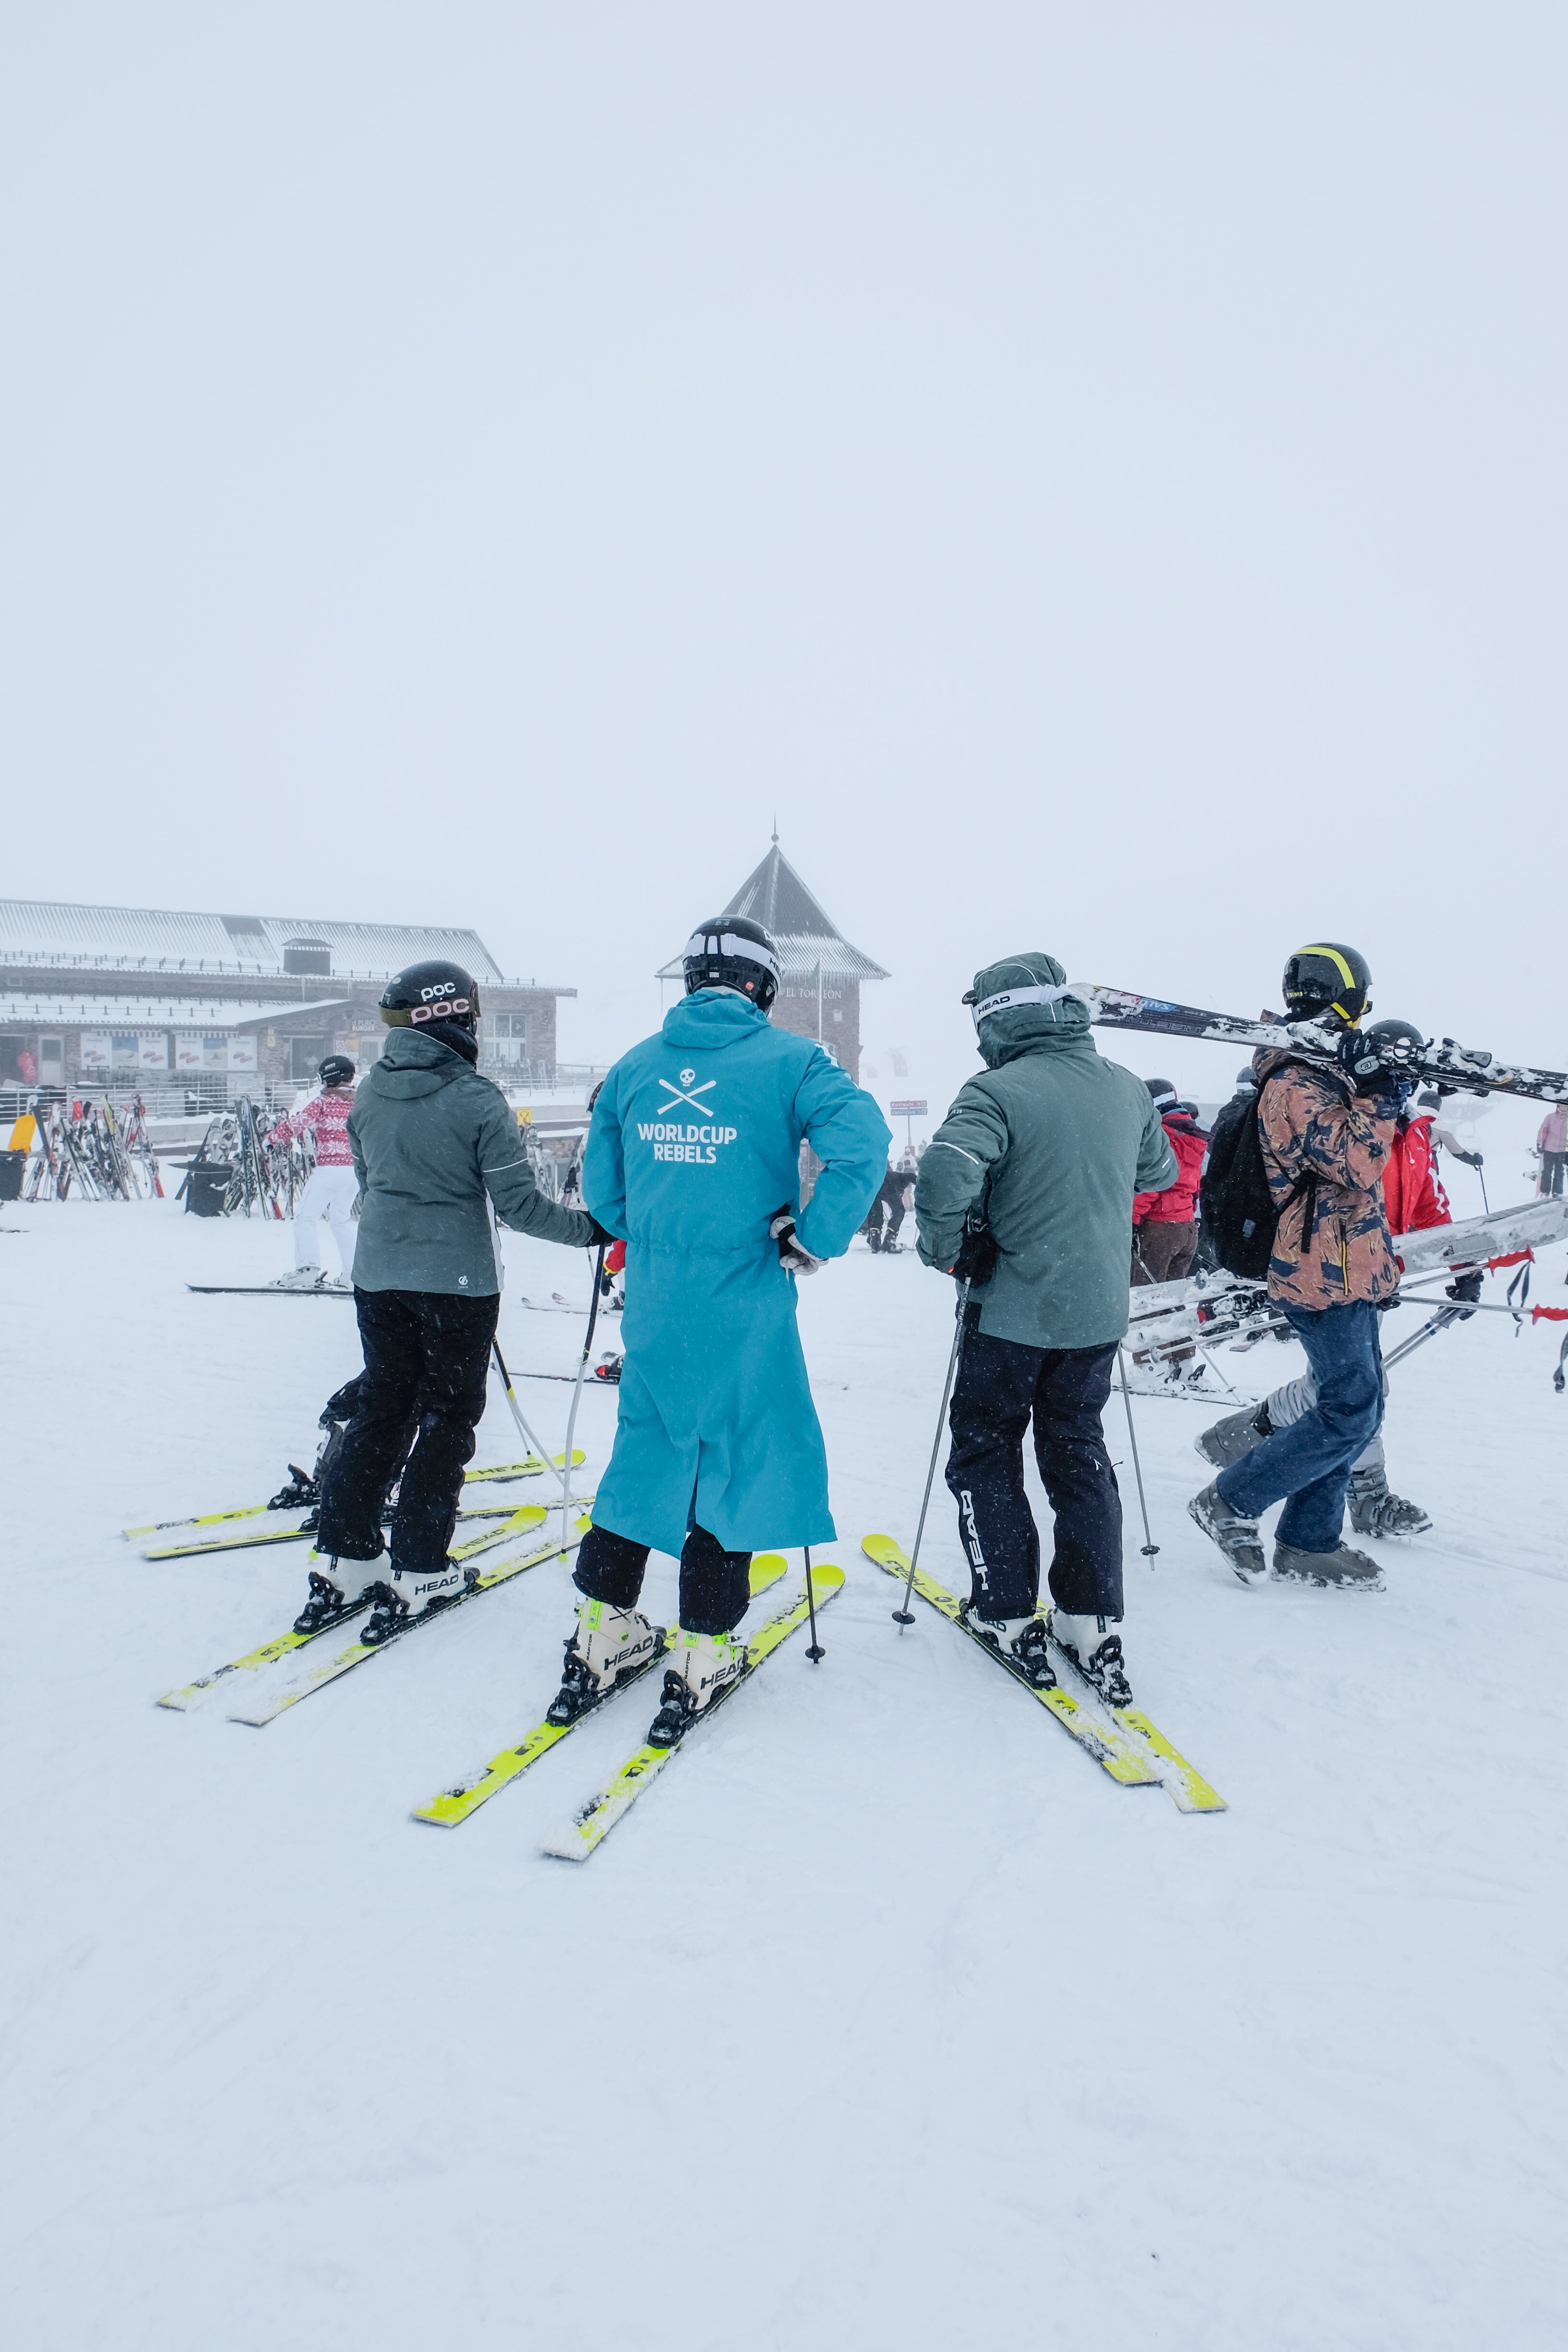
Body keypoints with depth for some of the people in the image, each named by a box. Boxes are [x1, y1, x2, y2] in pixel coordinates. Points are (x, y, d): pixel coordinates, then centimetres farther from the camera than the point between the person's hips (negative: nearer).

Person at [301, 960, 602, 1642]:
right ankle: (417, 1574, 9)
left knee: (380, 1407, 16)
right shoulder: (477, 1100, -16)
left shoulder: (370, 1094, 2)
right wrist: (588, 1228, -2)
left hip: (378, 1277, 5)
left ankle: (342, 1563, 18)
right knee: (447, 1418, 7)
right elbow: (518, 1203, -15)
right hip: (457, 1282, -5)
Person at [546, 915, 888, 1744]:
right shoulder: (789, 1059, -6)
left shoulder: (634, 1065, 7)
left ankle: (601, 1636, 24)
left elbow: (600, 1187, 11)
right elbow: (862, 1140, -21)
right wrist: (815, 1239, -11)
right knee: (737, 1460, 8)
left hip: (653, 1306, 4)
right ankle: (701, 1657, 15)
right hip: (744, 1309, -4)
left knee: (646, 1452, 17)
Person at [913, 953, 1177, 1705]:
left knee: (986, 1452, 13)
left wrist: (950, 1251, -14)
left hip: (1013, 1311, -5)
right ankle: (1094, 1624, 18)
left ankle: (1007, 1616, 17)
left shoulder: (998, 1093, -18)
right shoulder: (1126, 1088, 2)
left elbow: (944, 1177, -32)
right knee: (1078, 1452, 18)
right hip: (1099, 1311, 6)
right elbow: (1159, 1172, 18)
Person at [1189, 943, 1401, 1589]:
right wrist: (1377, 1090, -21)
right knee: (1352, 1412, -8)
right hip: (1329, 1277, -11)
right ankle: (1231, 1503, 3)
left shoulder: (1320, 1073, 14)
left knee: (1352, 1407, 14)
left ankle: (1309, 1543, 21)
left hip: (1343, 1271, 11)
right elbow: (1359, 1165, -25)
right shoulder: (1297, 1087, -18)